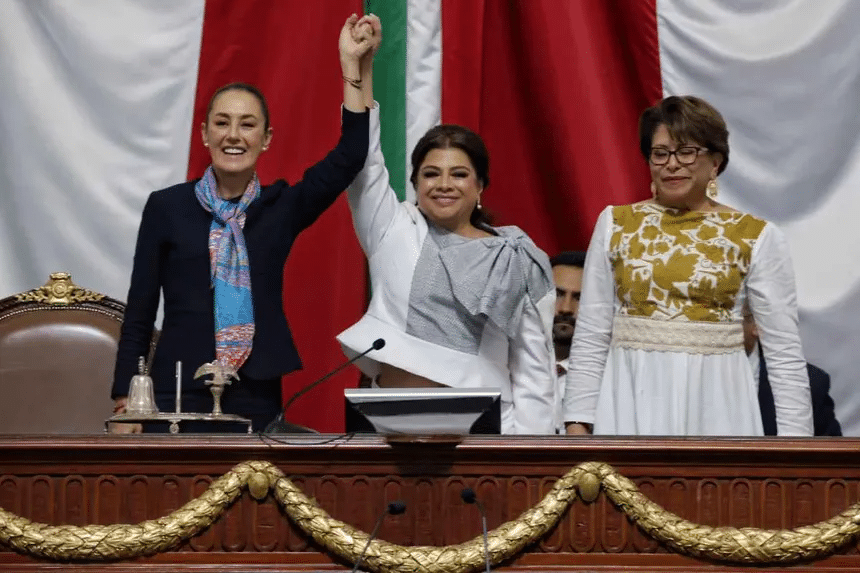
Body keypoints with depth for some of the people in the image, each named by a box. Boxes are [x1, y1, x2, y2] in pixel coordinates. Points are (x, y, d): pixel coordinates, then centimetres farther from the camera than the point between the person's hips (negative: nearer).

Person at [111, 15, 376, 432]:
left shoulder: (279, 208, 8)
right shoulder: (167, 207, 3)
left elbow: (349, 157, -4)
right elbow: (139, 314, 4)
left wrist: (351, 64, -8)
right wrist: (126, 401, -3)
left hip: (256, 397, 1)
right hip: (178, 394, -1)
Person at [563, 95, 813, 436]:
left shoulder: (757, 238, 1)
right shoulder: (615, 225, 5)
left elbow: (785, 352, 0)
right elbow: (590, 336, 6)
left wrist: (796, 440, -6)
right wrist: (577, 424, -1)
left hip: (715, 405, -1)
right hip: (632, 403, 1)